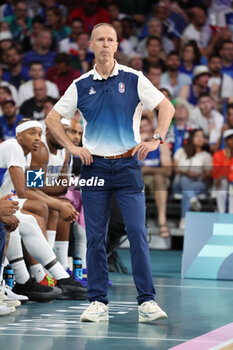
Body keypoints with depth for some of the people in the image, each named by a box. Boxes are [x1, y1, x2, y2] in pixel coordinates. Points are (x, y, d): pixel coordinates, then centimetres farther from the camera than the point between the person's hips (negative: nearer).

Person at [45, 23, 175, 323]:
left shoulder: (133, 80, 2)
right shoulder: (80, 85, 6)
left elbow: (166, 107, 6)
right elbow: (52, 119, 12)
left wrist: (155, 140, -4)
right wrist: (71, 147, 2)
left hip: (128, 165, -1)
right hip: (94, 166, 1)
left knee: (137, 233, -8)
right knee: (95, 237, 1)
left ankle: (147, 301, -5)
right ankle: (97, 302, 6)